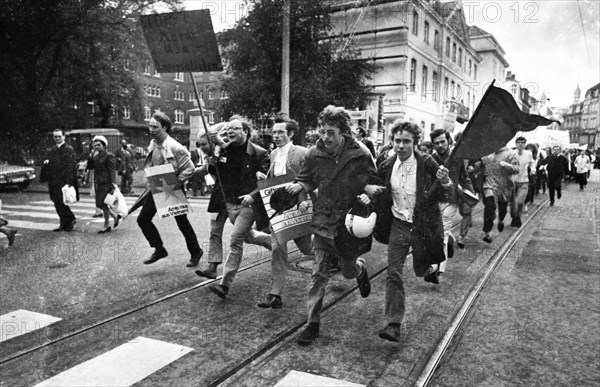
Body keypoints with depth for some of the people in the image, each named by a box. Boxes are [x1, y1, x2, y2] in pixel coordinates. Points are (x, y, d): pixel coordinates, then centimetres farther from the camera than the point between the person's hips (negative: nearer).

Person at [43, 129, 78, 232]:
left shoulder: (68, 149, -8)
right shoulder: (53, 150, 16)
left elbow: (71, 166, -15)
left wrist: (68, 182, -22)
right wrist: (47, 162, 1)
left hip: (64, 181, -8)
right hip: (54, 182, 8)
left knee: (61, 202, -9)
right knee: (57, 203, 9)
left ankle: (70, 220, 8)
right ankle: (64, 224, 17)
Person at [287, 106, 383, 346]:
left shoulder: (360, 154, -12)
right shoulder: (314, 154, -7)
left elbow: (373, 182, 2)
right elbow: (307, 180, 9)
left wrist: (368, 188, -21)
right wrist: (300, 188, -13)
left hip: (350, 222, -1)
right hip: (323, 221, 1)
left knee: (348, 272, 17)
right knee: (319, 275, 2)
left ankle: (360, 269, 55)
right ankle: (313, 323, 14)